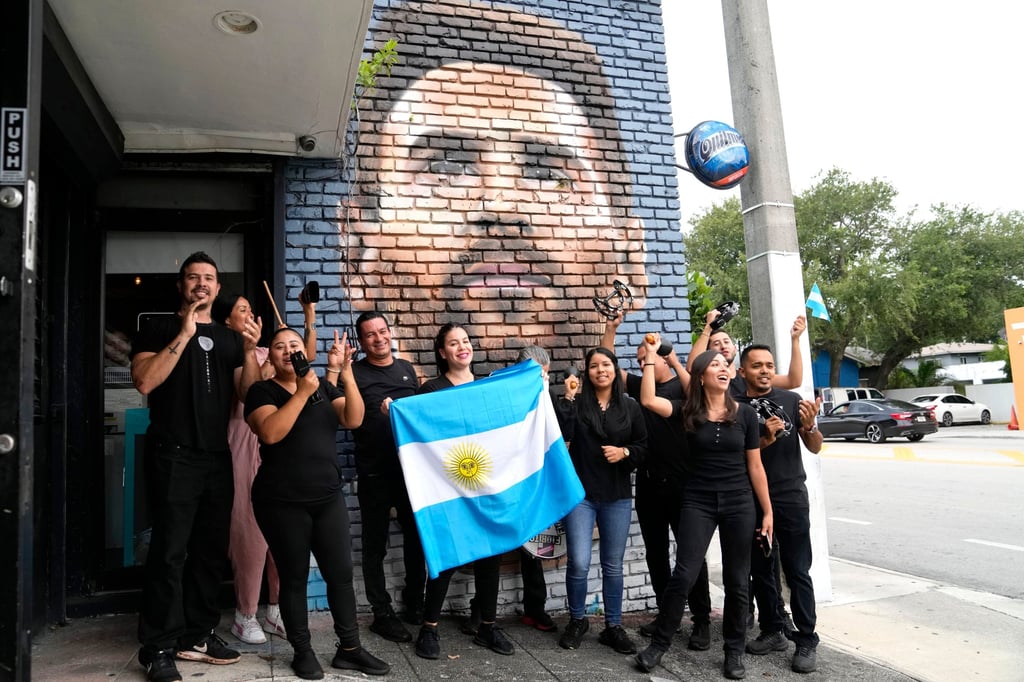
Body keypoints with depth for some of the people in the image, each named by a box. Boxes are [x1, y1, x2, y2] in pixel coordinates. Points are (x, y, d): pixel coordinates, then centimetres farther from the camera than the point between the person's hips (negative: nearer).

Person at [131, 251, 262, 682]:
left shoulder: (229, 338, 14)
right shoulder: (159, 328, 3)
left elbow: (247, 395, 7)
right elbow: (144, 382, -13)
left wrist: (250, 350, -8)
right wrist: (184, 334, -15)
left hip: (218, 456, 5)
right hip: (173, 455, -5)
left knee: (212, 550, 9)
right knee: (170, 550, -5)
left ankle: (197, 636, 21)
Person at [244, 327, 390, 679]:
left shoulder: (325, 387, 9)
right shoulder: (262, 391, -2)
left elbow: (353, 420, -7)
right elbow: (270, 433, -19)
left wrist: (346, 373, -17)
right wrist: (303, 392, -21)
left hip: (328, 497, 4)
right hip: (282, 502, -3)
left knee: (341, 572, 4)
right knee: (294, 577, 6)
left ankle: (349, 648, 16)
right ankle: (303, 651, 21)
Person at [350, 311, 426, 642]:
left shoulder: (407, 368, 11)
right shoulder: (354, 372, -2)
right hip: (375, 474, -4)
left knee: (417, 537, 14)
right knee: (375, 545, 6)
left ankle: (414, 603, 31)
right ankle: (382, 613, 19)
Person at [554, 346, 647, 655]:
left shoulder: (630, 406, 5)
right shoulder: (576, 402, 0)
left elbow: (644, 446, 8)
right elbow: (561, 435, -15)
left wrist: (625, 452, -11)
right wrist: (568, 399, -18)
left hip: (618, 496, 2)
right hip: (580, 493, -2)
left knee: (613, 565, 10)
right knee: (579, 563, -4)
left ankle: (613, 627, 24)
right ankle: (577, 620, 20)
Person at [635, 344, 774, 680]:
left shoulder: (745, 413, 0)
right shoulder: (688, 411, -2)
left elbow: (755, 467, 4)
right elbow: (648, 400, -20)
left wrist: (767, 511, 4)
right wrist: (651, 355, -16)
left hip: (739, 504, 1)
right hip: (697, 503, -1)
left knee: (736, 582, 9)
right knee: (683, 575, -5)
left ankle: (734, 650, 27)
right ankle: (658, 643, 11)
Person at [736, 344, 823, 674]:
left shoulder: (791, 400, -2)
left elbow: (815, 448, 0)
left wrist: (809, 426, -21)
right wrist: (765, 439, -19)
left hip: (791, 498, -2)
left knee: (797, 571, -1)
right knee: (760, 570, 11)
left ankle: (807, 641, 9)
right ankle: (772, 631, 25)